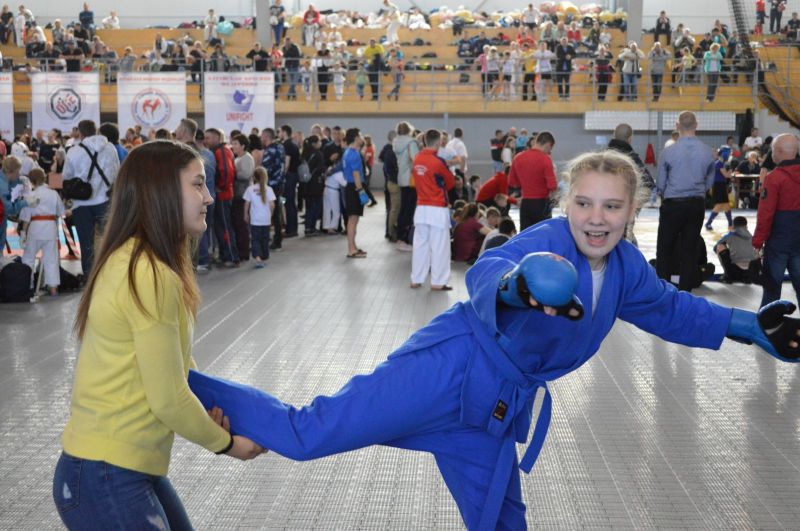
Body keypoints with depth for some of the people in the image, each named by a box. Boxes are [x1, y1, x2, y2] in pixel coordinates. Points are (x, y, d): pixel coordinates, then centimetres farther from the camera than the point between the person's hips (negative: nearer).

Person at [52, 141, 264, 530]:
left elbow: (176, 369, 11)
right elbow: (169, 400, -18)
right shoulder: (148, 276, -22)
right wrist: (226, 443, -3)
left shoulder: (135, 263, 10)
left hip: (127, 470, 9)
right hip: (108, 480, -9)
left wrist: (216, 412, -2)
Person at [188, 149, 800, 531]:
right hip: (452, 370, -8)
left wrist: (749, 325, 20)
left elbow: (670, 308, 24)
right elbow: (486, 273, -39)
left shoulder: (625, 267, 5)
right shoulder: (546, 244, -20)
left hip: (494, 410, 8)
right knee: (307, 434, -13)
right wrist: (520, 282, -62)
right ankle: (182, 382, 4)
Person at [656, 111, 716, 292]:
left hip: (673, 204, -3)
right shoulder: (707, 152, -3)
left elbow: (660, 183, -2)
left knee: (664, 249, 6)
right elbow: (709, 182, 7)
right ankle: (685, 291, 13)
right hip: (697, 204, 3)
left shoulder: (668, 152, -11)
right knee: (689, 248, 10)